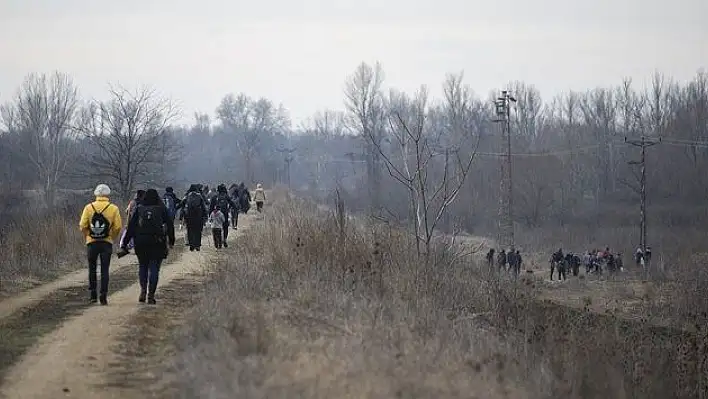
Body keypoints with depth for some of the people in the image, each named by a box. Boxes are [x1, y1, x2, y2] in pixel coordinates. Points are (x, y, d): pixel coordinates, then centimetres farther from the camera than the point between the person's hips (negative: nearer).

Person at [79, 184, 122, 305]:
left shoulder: (89, 207, -2)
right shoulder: (113, 209, -4)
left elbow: (83, 226, -4)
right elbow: (118, 227, -7)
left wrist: (88, 236, 12)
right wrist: (113, 238, 10)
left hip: (92, 242, 1)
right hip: (107, 243, -1)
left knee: (92, 269, 13)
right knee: (104, 270, 4)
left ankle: (93, 295, 13)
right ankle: (103, 296, -1)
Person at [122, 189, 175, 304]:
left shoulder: (139, 209, 4)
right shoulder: (162, 209, 3)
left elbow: (131, 226, 3)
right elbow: (170, 225, 5)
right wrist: (171, 241, 14)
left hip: (141, 243, 1)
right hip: (157, 243, -1)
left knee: (142, 266, 17)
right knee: (154, 268, 3)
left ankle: (143, 289, 0)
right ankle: (151, 295, -2)